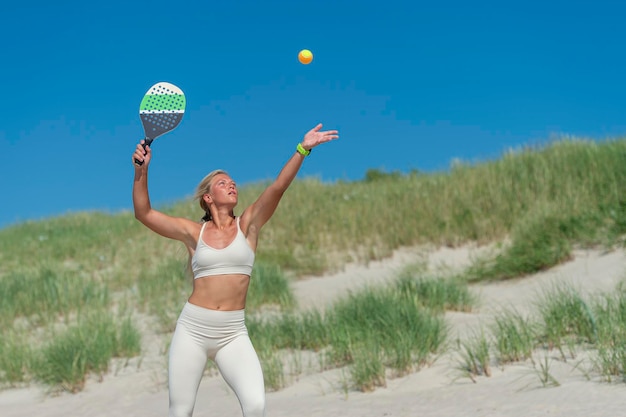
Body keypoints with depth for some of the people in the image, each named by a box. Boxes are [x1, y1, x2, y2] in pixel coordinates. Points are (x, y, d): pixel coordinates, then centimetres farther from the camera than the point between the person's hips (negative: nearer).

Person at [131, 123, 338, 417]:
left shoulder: (248, 224, 5)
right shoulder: (194, 232, 6)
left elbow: (278, 187, -8)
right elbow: (143, 213, 5)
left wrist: (302, 149, -19)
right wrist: (141, 171, -7)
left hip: (233, 333, 0)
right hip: (192, 328, 0)